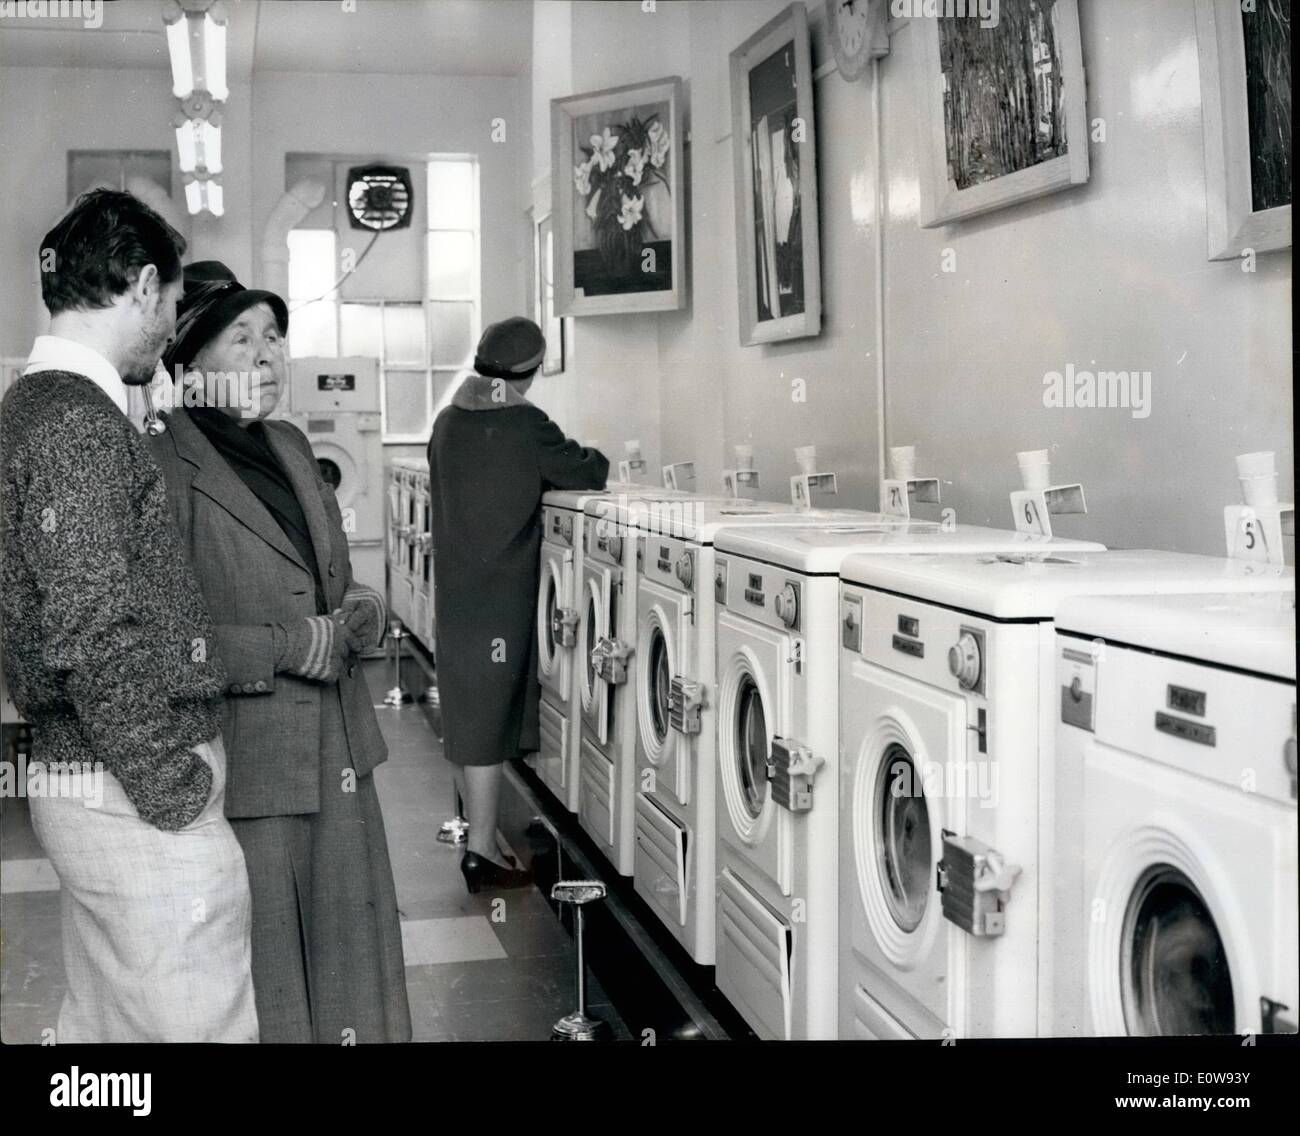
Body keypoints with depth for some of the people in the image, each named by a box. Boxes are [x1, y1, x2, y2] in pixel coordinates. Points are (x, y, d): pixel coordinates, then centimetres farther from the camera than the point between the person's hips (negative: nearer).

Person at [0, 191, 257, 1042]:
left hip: (81, 781, 10)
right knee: (201, 1026, -3)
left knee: (105, 1024, 19)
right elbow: (95, 638, -23)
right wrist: (180, 799, -17)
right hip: (138, 799, -10)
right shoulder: (82, 423, -17)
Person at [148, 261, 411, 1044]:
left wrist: (361, 609, -1)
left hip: (336, 752, 7)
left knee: (346, 946, 16)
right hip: (247, 764, -7)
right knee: (265, 967, 7)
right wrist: (288, 649, -19)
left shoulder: (290, 446, 10)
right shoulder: (165, 472, -15)